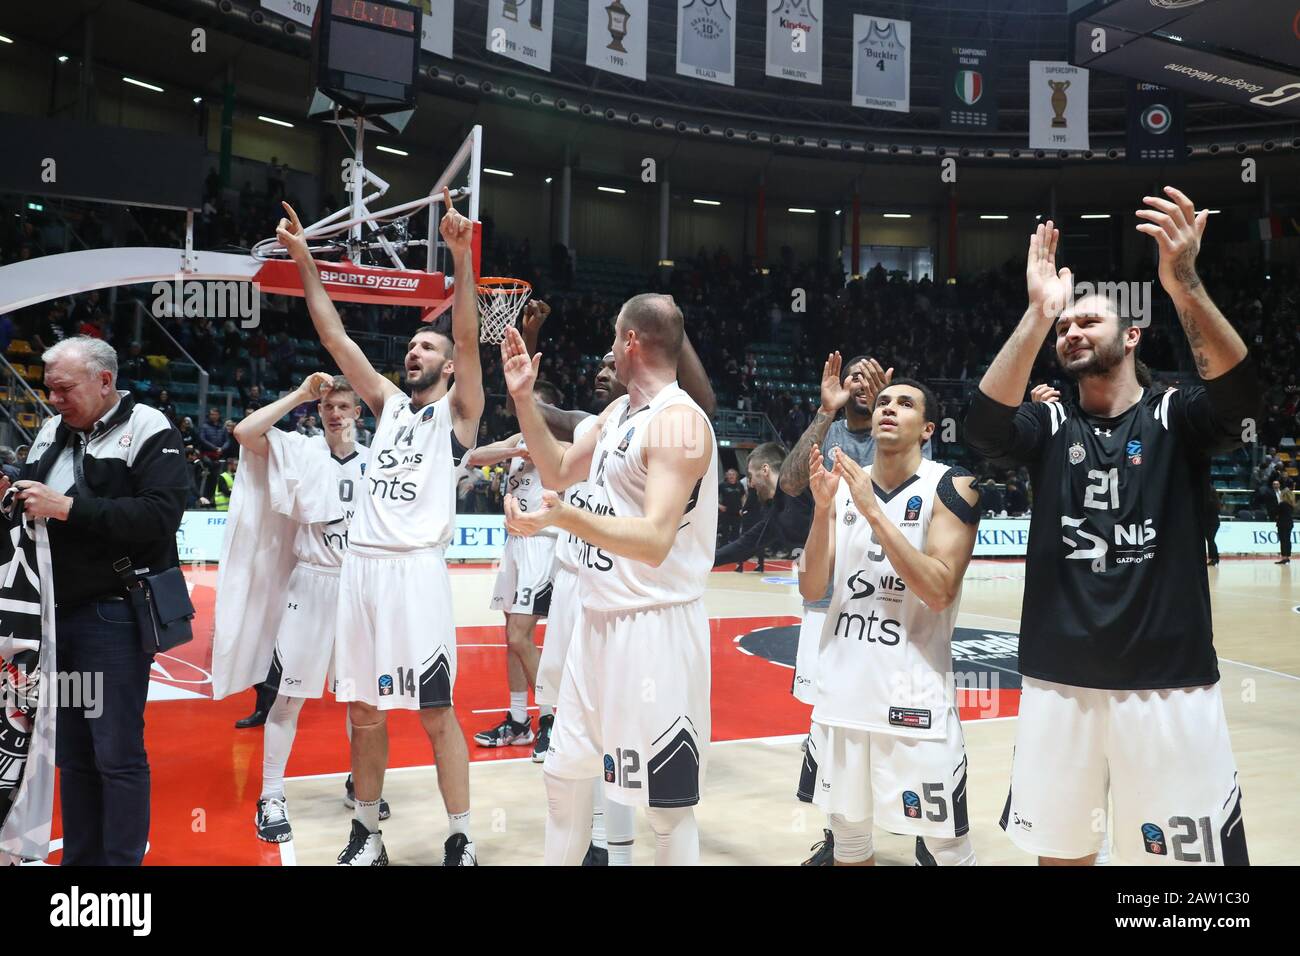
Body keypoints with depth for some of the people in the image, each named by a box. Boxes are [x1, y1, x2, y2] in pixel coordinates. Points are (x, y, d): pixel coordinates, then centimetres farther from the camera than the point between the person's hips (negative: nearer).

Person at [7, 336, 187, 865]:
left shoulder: (148, 430, -7)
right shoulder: (51, 432, 14)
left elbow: (160, 515, -20)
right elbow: (34, 504, 20)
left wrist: (68, 507, -20)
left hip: (113, 617, -7)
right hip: (55, 614, 7)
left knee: (117, 753, -2)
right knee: (71, 753, 14)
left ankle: (122, 860, 9)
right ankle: (78, 857, 25)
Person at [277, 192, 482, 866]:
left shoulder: (457, 410, 5)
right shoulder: (388, 403, 19)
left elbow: (468, 338, -10)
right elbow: (336, 339, 15)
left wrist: (462, 256, -22)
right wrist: (304, 260, 10)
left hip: (416, 569, -6)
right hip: (360, 565, 6)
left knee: (435, 711, -2)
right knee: (363, 709, 11)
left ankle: (461, 843, 8)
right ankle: (366, 835, 25)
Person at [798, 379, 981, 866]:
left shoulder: (951, 486, -8)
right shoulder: (844, 485, 6)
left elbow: (939, 592, -19)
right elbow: (812, 590, 1)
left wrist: (873, 511, -22)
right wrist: (822, 509, -13)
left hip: (914, 694, -4)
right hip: (842, 689, 5)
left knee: (945, 845, 6)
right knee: (847, 831, 17)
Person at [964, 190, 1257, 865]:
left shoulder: (1176, 419, 0)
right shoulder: (1050, 426, 5)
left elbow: (1240, 392, -22)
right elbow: (983, 427, -17)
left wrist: (1185, 286, -36)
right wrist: (1037, 313, -26)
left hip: (1168, 686, -2)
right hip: (1058, 684, 2)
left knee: (1187, 853, 8)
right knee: (1060, 851, 14)